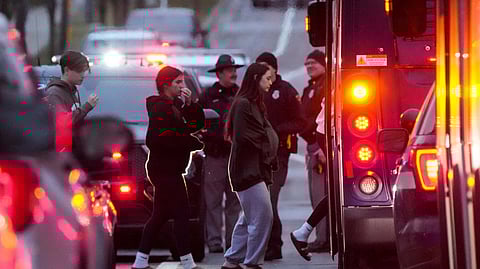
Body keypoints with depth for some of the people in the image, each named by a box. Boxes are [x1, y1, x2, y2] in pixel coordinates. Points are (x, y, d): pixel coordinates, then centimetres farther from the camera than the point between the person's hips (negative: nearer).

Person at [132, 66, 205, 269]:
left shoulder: (176, 105, 15)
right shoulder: (160, 107, -15)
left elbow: (196, 124, 12)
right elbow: (166, 138, -25)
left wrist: (190, 105, -4)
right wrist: (195, 144, -16)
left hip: (166, 169, 10)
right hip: (165, 168, -10)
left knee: (161, 214, 14)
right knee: (181, 213, -9)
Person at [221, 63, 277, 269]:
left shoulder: (255, 104, 17)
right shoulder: (243, 104, -14)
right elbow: (242, 137, -19)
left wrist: (269, 154, 2)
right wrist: (266, 149, -7)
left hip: (257, 168, 10)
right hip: (248, 169, -10)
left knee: (249, 218, 14)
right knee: (263, 216, -11)